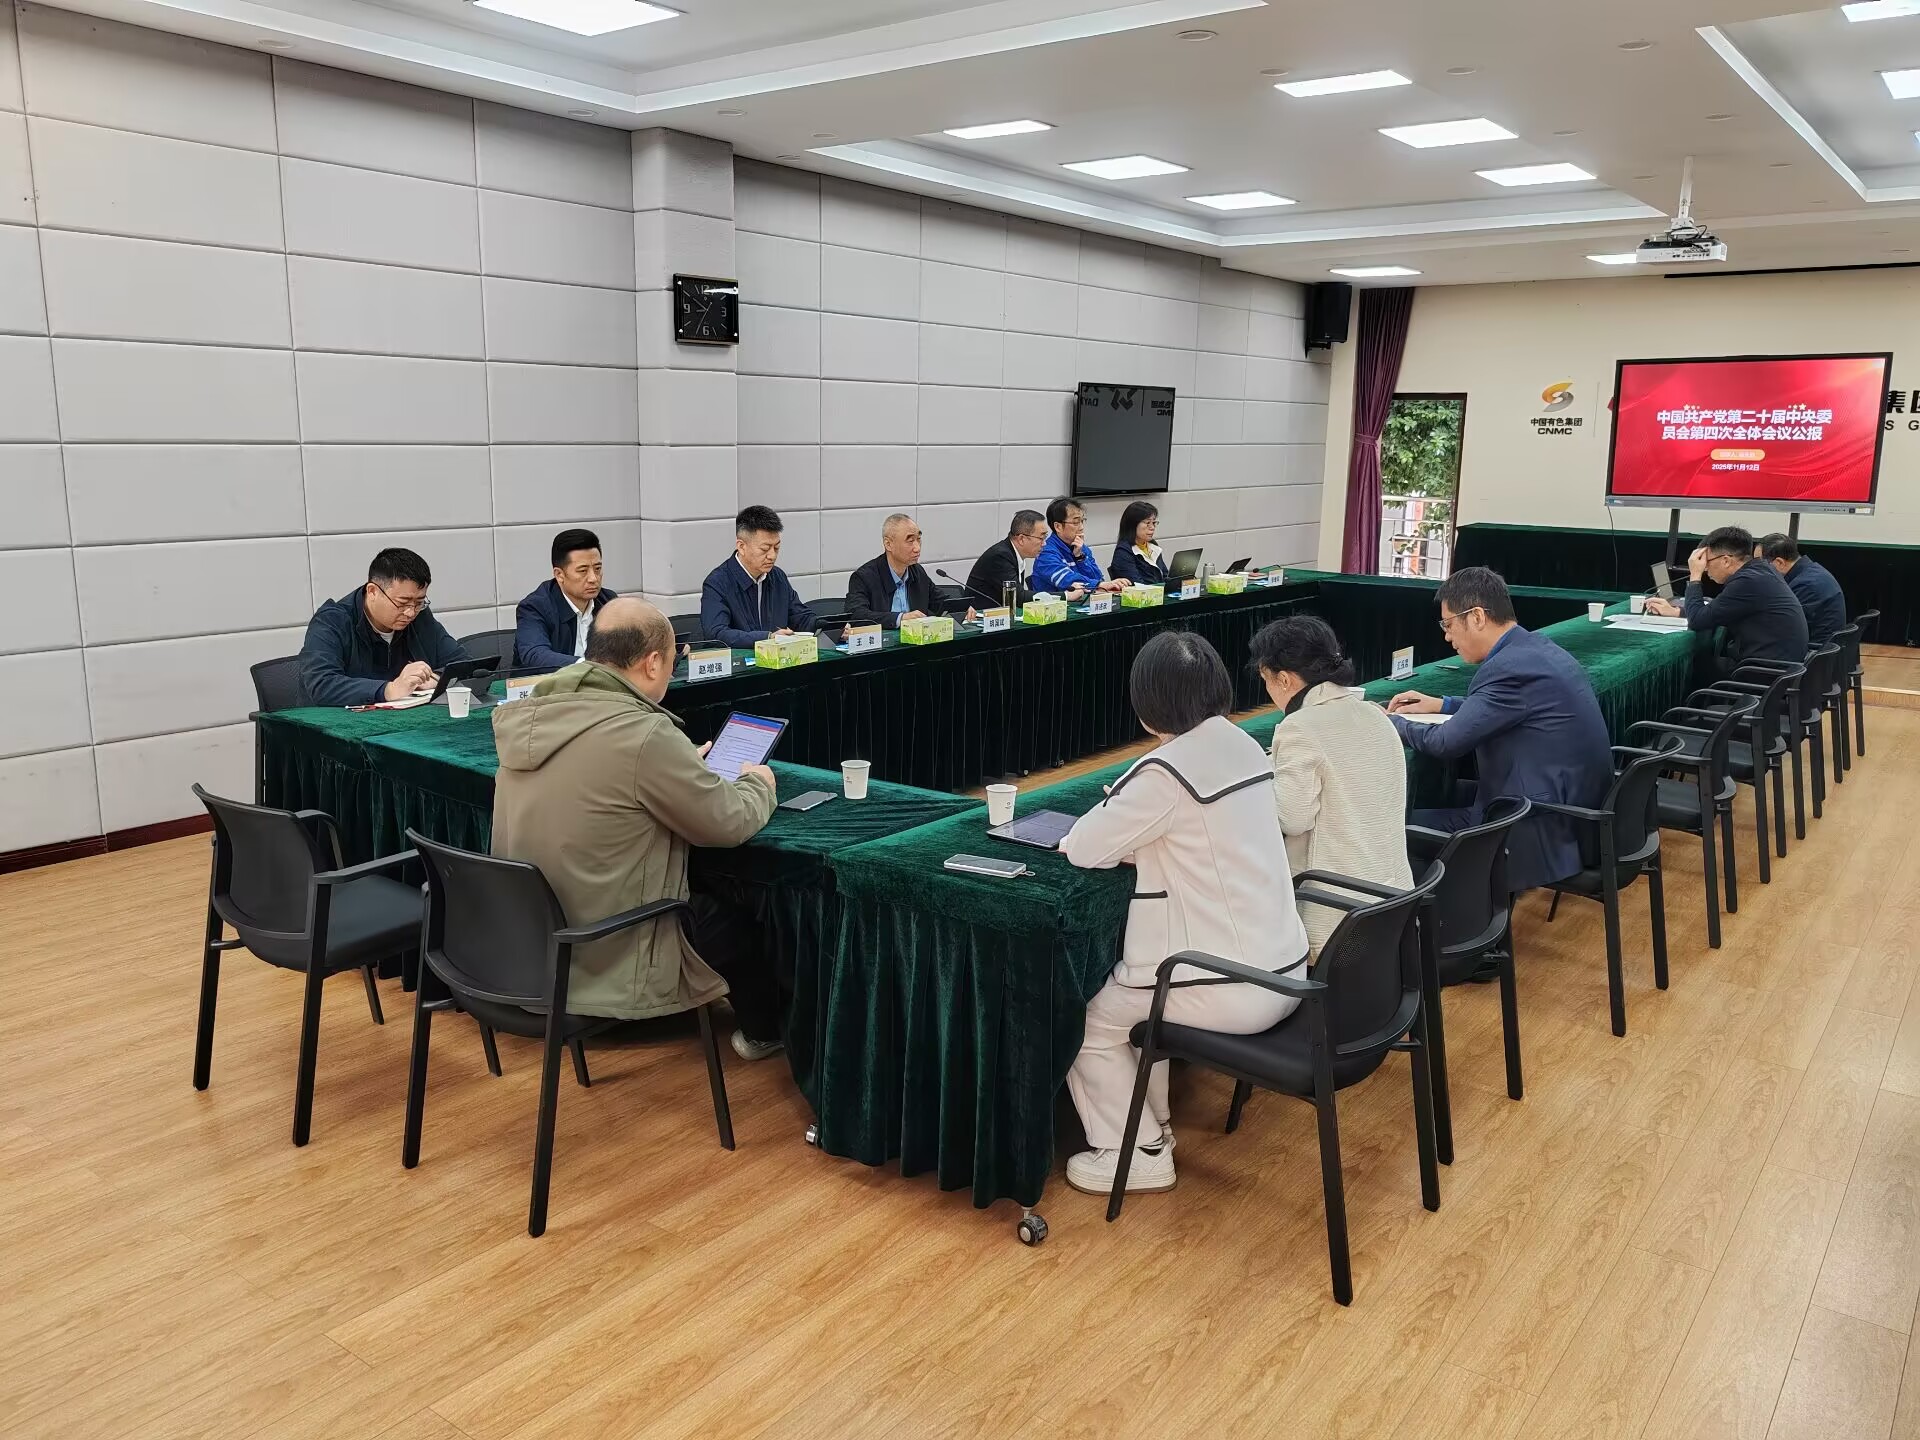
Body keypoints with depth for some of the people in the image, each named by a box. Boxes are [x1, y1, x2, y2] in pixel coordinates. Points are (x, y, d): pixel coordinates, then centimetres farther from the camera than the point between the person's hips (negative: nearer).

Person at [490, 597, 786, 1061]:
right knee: (743, 908, 17)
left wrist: (684, 767, 20)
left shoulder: (530, 716, -2)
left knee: (706, 891, 26)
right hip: (609, 957, -8)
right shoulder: (643, 733, -26)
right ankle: (765, 1030, 41)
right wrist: (758, 783, 6)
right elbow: (730, 823, -14)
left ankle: (757, 1026, 42)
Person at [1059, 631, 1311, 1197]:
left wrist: (1094, 828, 8)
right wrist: (1126, 834, 5)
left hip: (1230, 993, -8)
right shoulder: (1244, 745, 5)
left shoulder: (1168, 770, -21)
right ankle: (1155, 1121, 34)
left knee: (1083, 1019, 11)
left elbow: (1084, 849, -12)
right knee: (1129, 985, 28)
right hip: (1283, 970, 8)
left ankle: (1135, 1155, 18)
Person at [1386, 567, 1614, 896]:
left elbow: (1445, 744, -20)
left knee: (1409, 828, -3)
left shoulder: (1510, 667, -22)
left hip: (1546, 832, -9)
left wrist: (1391, 723, -2)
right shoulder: (1535, 648, 8)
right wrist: (1441, 705, 18)